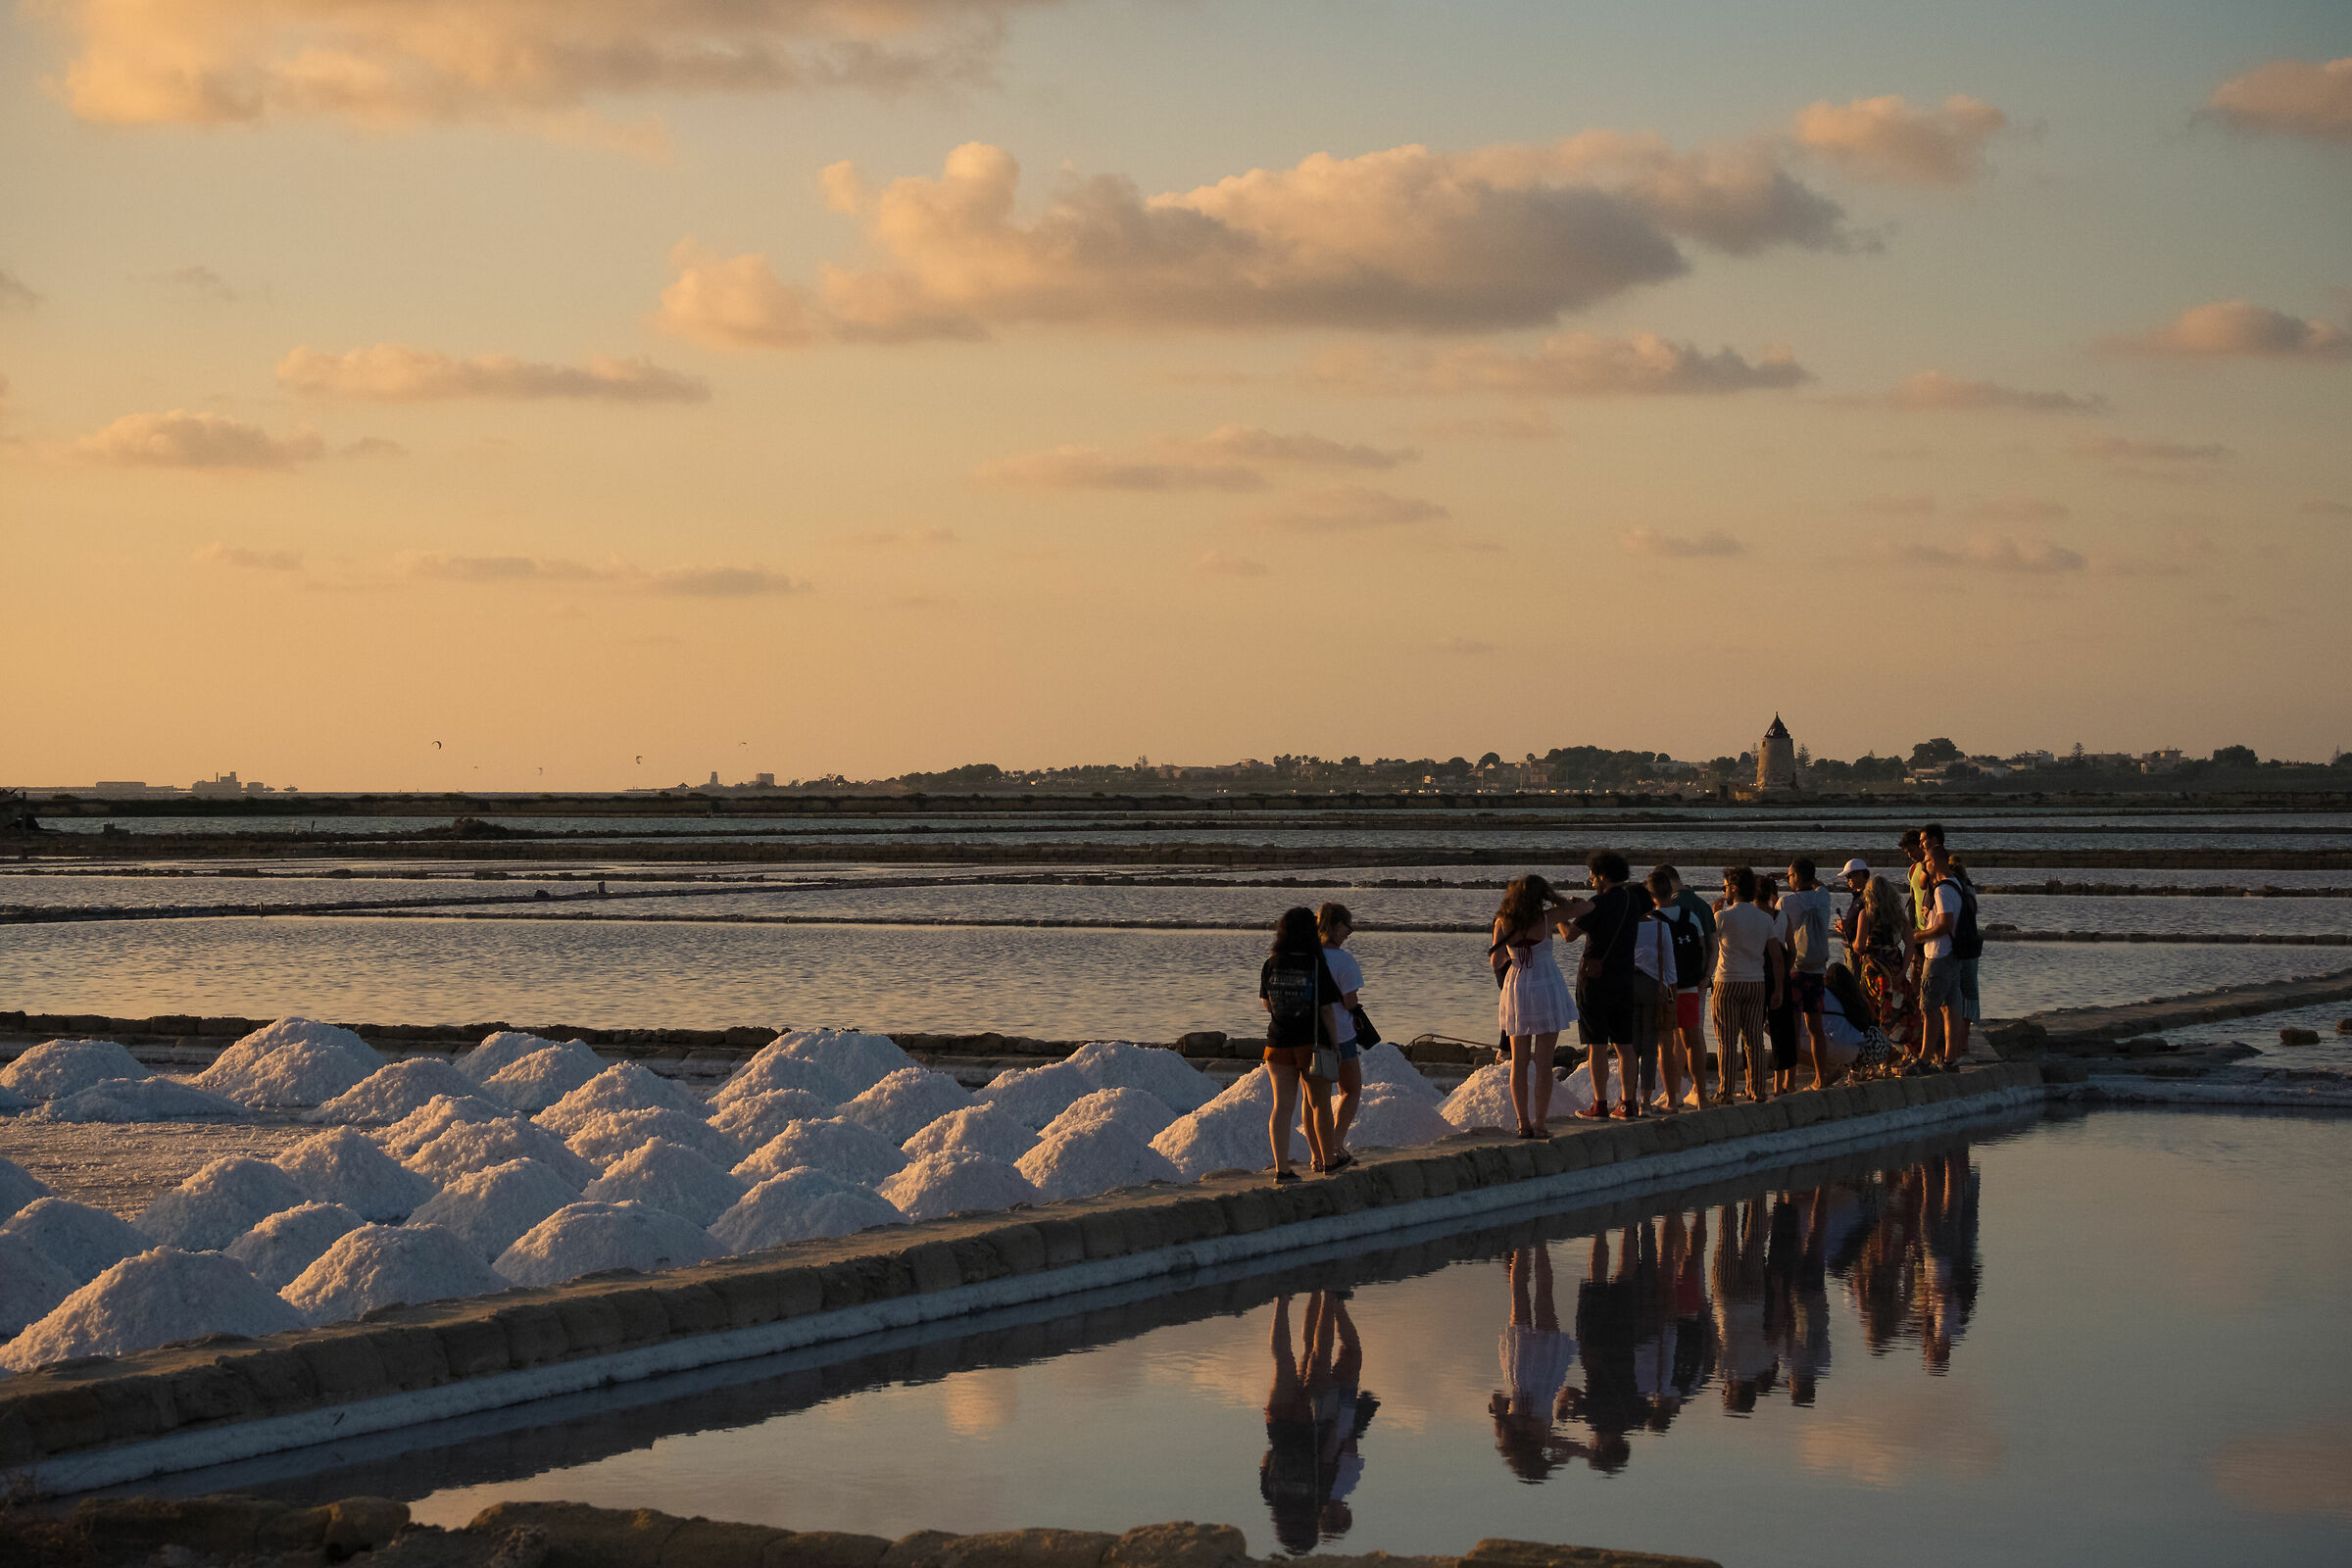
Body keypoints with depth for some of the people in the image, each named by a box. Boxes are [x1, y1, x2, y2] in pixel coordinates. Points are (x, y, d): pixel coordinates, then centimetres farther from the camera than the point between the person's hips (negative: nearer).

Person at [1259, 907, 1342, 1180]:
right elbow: (1327, 1009, -11)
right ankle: (1327, 1160, 26)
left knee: (1282, 1106, 1)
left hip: (1279, 1043, 2)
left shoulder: (1271, 965, -3)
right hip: (1313, 1043, -2)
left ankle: (1281, 1167, -9)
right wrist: (1335, 1043, -4)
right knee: (1320, 1104, 14)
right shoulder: (1317, 966, -12)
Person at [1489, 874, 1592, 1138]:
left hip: (1517, 989, 2)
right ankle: (1540, 1123, 1)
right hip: (1547, 990, -2)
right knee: (1543, 1062, 3)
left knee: (1519, 1062, 10)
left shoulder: (1503, 923, -6)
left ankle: (1523, 1122, 7)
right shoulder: (1547, 918, -11)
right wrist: (1560, 902, 15)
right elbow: (1587, 907, -1)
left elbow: (1496, 962, -4)